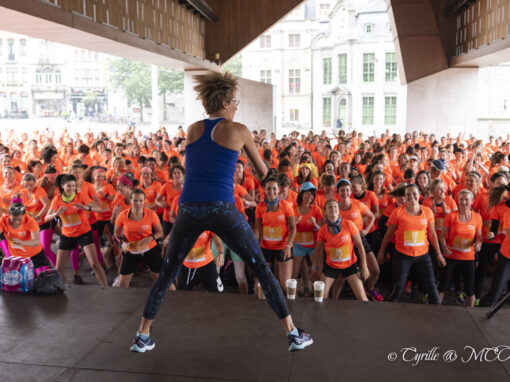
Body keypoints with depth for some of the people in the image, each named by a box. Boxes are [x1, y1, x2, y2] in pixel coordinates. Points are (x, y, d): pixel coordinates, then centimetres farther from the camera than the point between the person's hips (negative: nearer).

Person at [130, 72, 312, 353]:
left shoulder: (191, 130, 18)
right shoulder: (239, 130, 8)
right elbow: (263, 171, 20)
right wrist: (258, 175, 43)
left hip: (189, 209, 3)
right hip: (221, 209, -3)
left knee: (167, 273, 21)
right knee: (262, 268, 10)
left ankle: (142, 336, 21)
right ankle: (293, 334, 12)